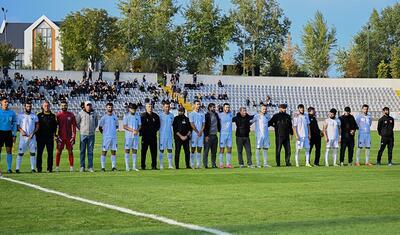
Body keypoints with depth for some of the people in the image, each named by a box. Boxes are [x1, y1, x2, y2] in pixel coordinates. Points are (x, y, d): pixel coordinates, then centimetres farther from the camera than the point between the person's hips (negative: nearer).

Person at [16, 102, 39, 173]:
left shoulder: (34, 116, 7)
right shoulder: (20, 115, 3)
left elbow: (37, 126, 7)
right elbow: (17, 125, 4)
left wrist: (33, 133, -7)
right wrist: (21, 131, -13)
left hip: (32, 137, 2)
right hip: (23, 137, -2)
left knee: (33, 152, 1)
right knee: (20, 152, -5)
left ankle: (33, 168, 6)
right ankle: (17, 168, -2)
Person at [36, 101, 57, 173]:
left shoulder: (53, 116, 11)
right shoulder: (39, 115, 7)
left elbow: (55, 126, 12)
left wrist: (54, 134, 0)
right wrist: (37, 135, -2)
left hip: (50, 137, 1)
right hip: (41, 137, -1)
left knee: (50, 153, 0)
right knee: (39, 153, 0)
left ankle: (49, 168, 4)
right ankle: (39, 168, 5)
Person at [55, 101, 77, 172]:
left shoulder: (71, 115, 4)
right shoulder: (58, 115, 0)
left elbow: (74, 126, 6)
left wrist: (74, 136, 0)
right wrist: (55, 135, -4)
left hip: (69, 137, 1)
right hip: (61, 136, -1)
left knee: (70, 151, 4)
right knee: (58, 151, -1)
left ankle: (71, 166, 8)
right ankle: (57, 166, 4)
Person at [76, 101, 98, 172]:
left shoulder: (94, 114, 4)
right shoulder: (81, 113, -3)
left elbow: (96, 122, 19)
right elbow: (77, 123, 7)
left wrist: (94, 129, 12)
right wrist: (81, 129, 6)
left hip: (91, 135, 2)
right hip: (83, 134, -2)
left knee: (90, 151, 3)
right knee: (82, 151, 1)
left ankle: (90, 167, 6)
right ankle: (82, 166, 6)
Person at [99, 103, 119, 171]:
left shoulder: (115, 117, 9)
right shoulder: (104, 117, -3)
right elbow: (100, 127, 2)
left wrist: (112, 130, 9)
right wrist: (104, 132, 1)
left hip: (114, 137, 4)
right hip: (106, 137, -4)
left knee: (114, 151, 4)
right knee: (104, 151, -3)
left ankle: (113, 166, 8)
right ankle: (103, 167, 0)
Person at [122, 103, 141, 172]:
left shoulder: (138, 116, 10)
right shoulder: (126, 116, -2)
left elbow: (140, 125, 10)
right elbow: (125, 126, -7)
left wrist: (137, 130, -11)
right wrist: (132, 130, -17)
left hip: (136, 135, 4)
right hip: (128, 135, -4)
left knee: (135, 150, 5)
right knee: (127, 150, -3)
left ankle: (134, 166, 9)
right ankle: (127, 166, -1)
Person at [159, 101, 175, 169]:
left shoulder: (171, 115, 9)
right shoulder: (160, 115, -4)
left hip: (169, 135, 4)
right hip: (162, 135, -4)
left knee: (170, 149, 4)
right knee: (161, 149, -1)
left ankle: (170, 165, 7)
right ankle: (161, 165, 3)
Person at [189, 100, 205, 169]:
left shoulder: (202, 114, 13)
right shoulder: (191, 114, 1)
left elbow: (203, 124, 9)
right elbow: (192, 124, -6)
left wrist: (201, 131, -7)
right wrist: (197, 132, -12)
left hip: (201, 133, 4)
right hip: (194, 133, -4)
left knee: (199, 149, 3)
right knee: (193, 148, -3)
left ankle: (198, 164, 3)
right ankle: (192, 164, -1)